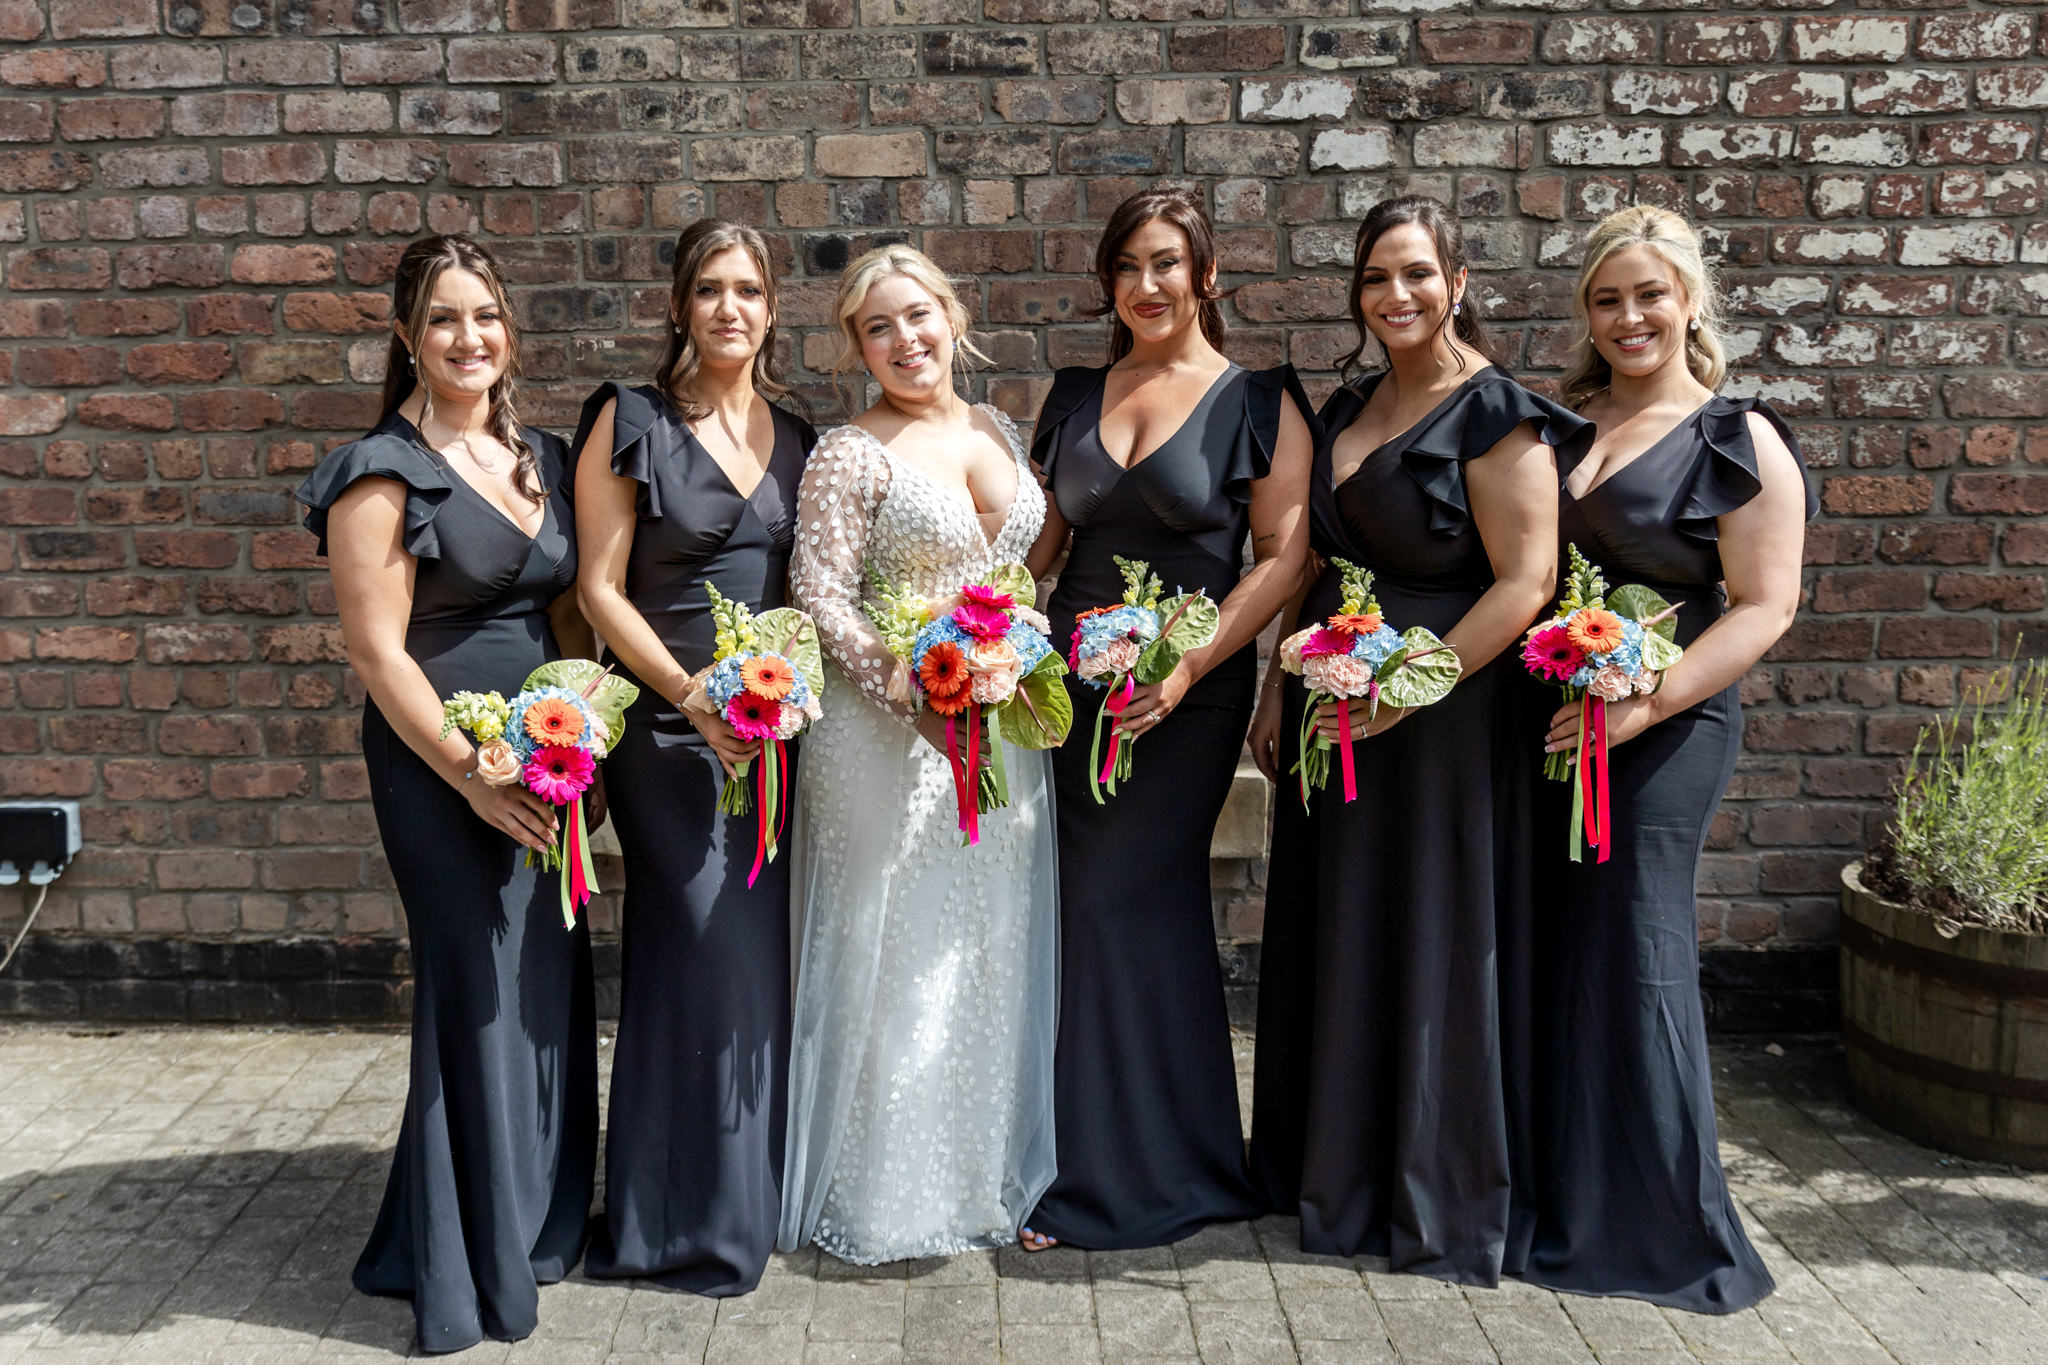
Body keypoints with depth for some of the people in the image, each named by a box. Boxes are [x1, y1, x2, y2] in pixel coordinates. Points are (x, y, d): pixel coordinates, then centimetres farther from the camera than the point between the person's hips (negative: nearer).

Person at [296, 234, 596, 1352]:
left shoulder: (539, 457, 12)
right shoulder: (384, 473, -8)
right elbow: (377, 648, -13)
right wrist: (473, 775, -17)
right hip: (442, 765, -6)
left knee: (553, 978, 12)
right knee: (478, 988, -1)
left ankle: (541, 1221, 31)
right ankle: (471, 1266, 16)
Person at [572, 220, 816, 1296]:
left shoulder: (796, 439, 12)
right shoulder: (630, 425, -3)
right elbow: (601, 587, -7)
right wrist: (693, 697, -16)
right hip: (668, 730, -5)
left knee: (757, 954, 9)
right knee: (718, 953, -6)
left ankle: (751, 1196, 25)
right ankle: (702, 1220, 11)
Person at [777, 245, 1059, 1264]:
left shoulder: (997, 430, 11)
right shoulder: (849, 455, -8)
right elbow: (821, 596, -13)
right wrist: (911, 688, -22)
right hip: (892, 731, -6)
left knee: (993, 949, 12)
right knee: (896, 956, 2)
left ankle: (990, 1175, 28)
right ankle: (884, 1195, 17)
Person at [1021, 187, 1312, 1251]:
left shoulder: (1258, 400, -2)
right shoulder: (1074, 397, 12)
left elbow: (1283, 556, -7)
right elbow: (1040, 540, 15)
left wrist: (1191, 667, -16)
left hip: (1186, 693, -5)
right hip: (1073, 681, 5)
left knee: (1119, 903, -5)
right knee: (1093, 907, 6)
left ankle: (1112, 1176, 11)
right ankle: (1170, 1159, 22)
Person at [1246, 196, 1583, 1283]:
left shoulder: (1494, 415, -12)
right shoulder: (1347, 408, 11)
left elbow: (1524, 583, -18)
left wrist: (1401, 693, -21)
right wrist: (1279, 687, 11)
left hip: (1443, 715, -7)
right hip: (1332, 710, 7)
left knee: (1433, 945, 2)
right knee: (1330, 936, 14)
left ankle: (1448, 1204, 20)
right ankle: (1331, 1169, 32)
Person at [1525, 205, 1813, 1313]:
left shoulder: (1740, 441, -4)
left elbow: (1764, 607, -9)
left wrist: (1645, 705, -19)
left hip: (1665, 728, -5)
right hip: (1549, 719, 5)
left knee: (1633, 957, -1)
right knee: (1550, 951, 9)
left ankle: (1665, 1232, 15)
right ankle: (1564, 1207, 25)